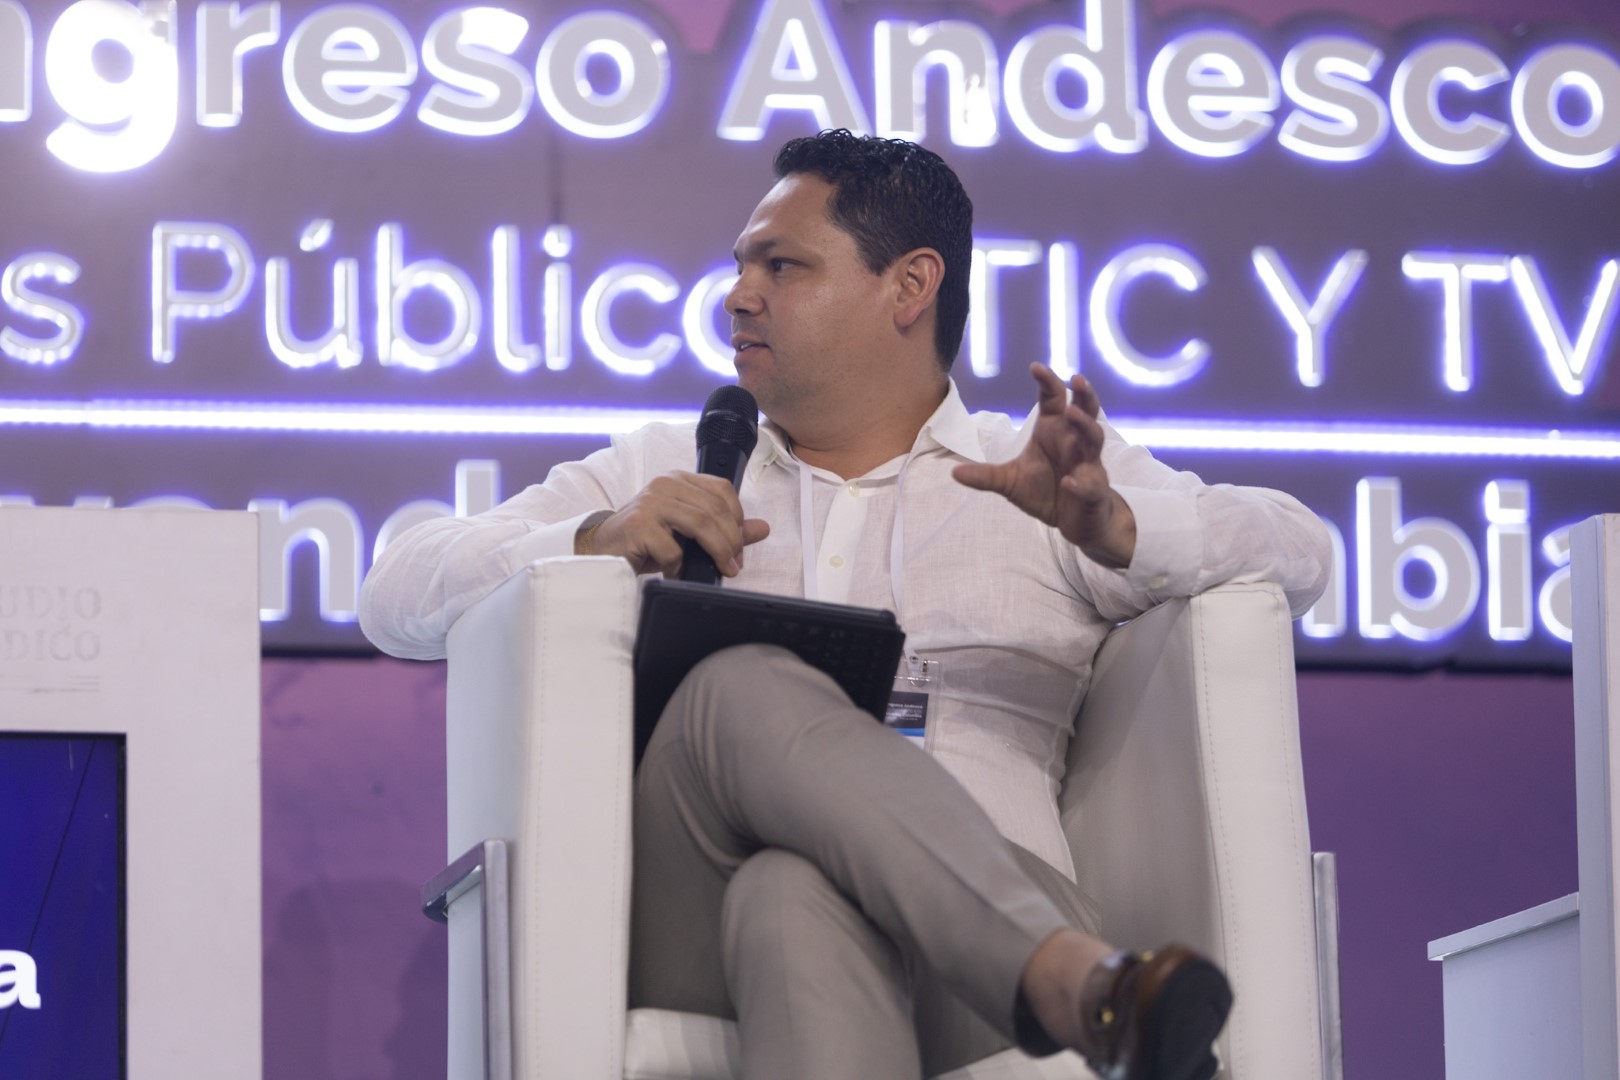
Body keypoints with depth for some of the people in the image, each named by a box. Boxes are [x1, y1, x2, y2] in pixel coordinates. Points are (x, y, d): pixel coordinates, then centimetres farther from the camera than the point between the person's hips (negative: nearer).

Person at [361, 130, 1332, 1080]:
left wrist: (1108, 526, -13)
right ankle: (1082, 984, -54)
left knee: (799, 898, -38)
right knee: (747, 689, -33)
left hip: (975, 917, -1)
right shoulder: (659, 475, 30)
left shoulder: (1049, 476, 24)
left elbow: (1297, 556, 9)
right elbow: (398, 599, 20)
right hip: (694, 933, 1)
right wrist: (596, 541, -1)